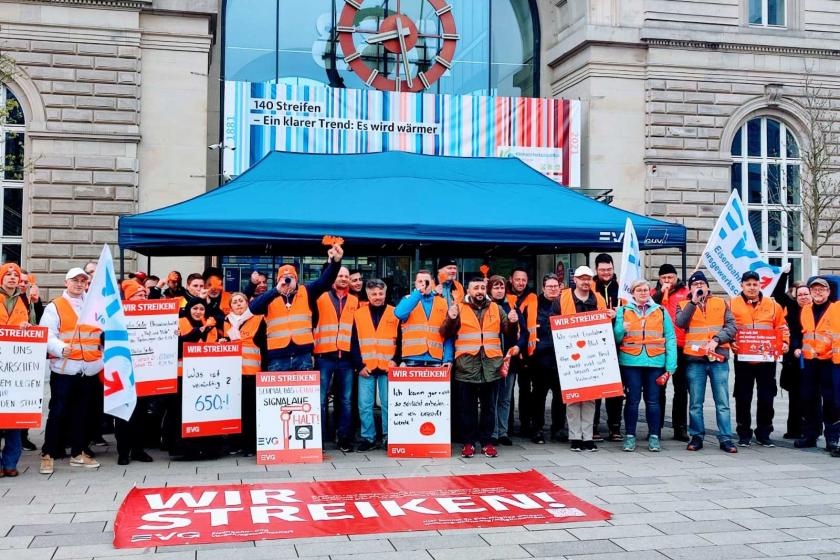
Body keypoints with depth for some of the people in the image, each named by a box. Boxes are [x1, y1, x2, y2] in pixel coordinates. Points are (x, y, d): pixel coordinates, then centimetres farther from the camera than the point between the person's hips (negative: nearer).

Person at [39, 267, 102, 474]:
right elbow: (46, 335, -9)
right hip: (64, 368, -4)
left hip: (89, 369, 4)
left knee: (82, 412, 11)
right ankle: (48, 454, 6)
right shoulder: (54, 307, 1)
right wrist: (61, 348, -26)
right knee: (58, 411, -2)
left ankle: (78, 453, 20)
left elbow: (103, 332, 20)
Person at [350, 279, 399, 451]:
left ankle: (389, 437, 11)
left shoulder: (394, 313, 5)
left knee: (388, 404, 1)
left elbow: (400, 340, 6)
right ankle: (368, 438, 10)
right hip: (365, 368, 1)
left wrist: (396, 360, -6)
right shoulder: (359, 314, 7)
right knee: (364, 405, 1)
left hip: (388, 368, -1)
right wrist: (359, 365, -3)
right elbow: (354, 342, 5)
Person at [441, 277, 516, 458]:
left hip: (491, 367, 2)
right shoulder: (459, 309, 5)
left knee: (489, 407, 8)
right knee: (467, 408, 5)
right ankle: (468, 442, 13)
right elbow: (446, 334, 0)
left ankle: (486, 442, 17)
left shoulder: (496, 309, 13)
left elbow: (508, 331, 13)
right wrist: (451, 320, -19)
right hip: (466, 367, -2)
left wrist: (512, 322, -7)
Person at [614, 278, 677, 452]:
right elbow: (615, 338, 6)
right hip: (630, 362, 0)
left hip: (655, 362, 1)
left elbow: (670, 339, 6)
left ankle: (654, 436, 11)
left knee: (653, 400, 3)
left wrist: (670, 366, -1)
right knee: (632, 400, 0)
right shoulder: (623, 311, 10)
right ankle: (630, 436, 7)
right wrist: (622, 329, -17)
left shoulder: (661, 311, 11)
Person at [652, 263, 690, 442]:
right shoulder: (655, 293, 10)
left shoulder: (685, 293, 7)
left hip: (680, 347, 0)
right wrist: (661, 292, -9)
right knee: (658, 388, 6)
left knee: (681, 388, 6)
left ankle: (680, 427, 13)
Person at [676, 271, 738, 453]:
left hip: (719, 358, 0)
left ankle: (725, 439, 5)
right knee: (696, 402, 4)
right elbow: (680, 323, -10)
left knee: (722, 402, 1)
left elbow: (731, 326, 2)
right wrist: (693, 302, -12)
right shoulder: (684, 305, 9)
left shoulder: (721, 303, 11)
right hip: (694, 359, 0)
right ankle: (696, 437, 13)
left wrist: (716, 339, -12)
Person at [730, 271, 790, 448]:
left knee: (766, 398, 6)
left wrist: (784, 343, -4)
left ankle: (764, 434, 18)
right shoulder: (732, 304, 1)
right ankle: (744, 434, 15)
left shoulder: (772, 305, 8)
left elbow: (782, 328, 12)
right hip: (743, 359, -2)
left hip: (767, 360, 2)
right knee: (743, 398, 4)